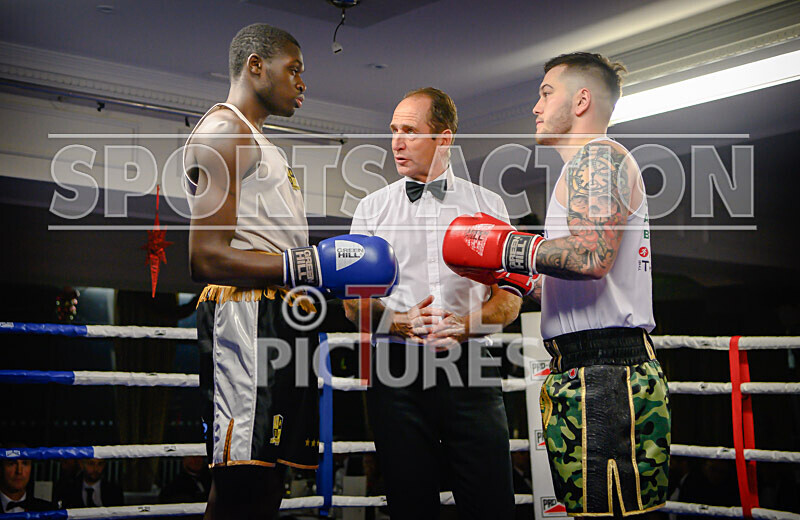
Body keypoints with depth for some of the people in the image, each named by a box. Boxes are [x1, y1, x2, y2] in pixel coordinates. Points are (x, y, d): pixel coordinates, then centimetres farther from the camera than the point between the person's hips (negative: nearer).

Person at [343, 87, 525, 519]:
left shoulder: (488, 205, 12)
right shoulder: (372, 208, 12)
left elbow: (509, 299, 8)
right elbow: (354, 303, 9)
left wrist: (463, 324, -12)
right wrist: (400, 321, -11)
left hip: (468, 368, 0)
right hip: (396, 369, 0)